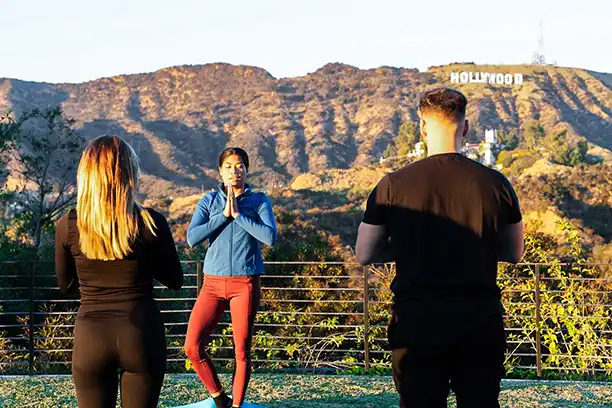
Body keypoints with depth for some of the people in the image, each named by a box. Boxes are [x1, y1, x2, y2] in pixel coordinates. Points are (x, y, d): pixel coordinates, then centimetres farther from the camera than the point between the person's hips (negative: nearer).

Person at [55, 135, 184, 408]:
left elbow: (66, 285, 9)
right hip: (142, 334, -1)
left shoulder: (67, 225, -5)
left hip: (91, 335, 1)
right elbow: (175, 281, 4)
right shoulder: (151, 223, -9)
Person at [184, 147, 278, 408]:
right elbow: (192, 238, -7)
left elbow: (270, 237, -14)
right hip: (213, 282, 2)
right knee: (192, 346, -7)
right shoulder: (209, 201, 6)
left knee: (242, 350, 1)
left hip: (245, 283, -2)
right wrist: (223, 215, -11)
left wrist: (238, 214, -13)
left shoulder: (259, 201, 1)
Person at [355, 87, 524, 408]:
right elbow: (514, 253, 12)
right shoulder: (495, 184, 0)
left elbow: (364, 255, 4)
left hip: (416, 324, -1)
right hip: (480, 324, 1)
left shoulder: (393, 186, -4)